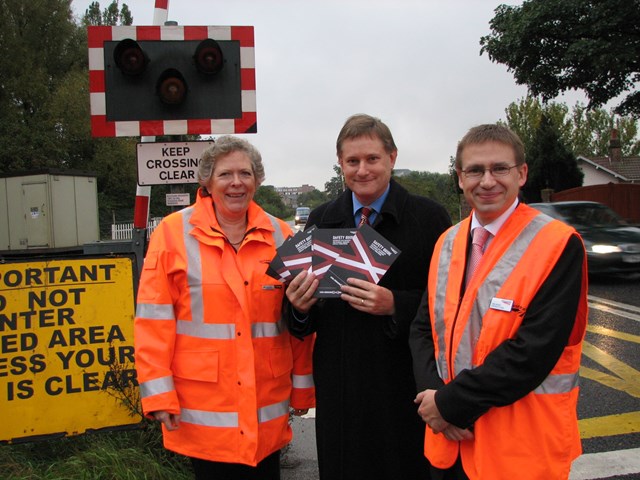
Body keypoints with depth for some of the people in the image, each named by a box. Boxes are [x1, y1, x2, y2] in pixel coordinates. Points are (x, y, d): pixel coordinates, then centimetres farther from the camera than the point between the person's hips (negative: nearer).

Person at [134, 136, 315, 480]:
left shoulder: (279, 235, 4)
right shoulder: (174, 232, -5)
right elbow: (154, 319, -5)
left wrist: (302, 385, 9)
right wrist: (158, 393, -8)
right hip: (203, 407, -2)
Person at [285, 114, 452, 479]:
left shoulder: (429, 217, -6)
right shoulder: (321, 221, 6)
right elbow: (305, 323, 11)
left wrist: (395, 305, -22)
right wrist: (300, 307, -11)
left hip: (405, 384, -3)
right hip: (338, 385, 3)